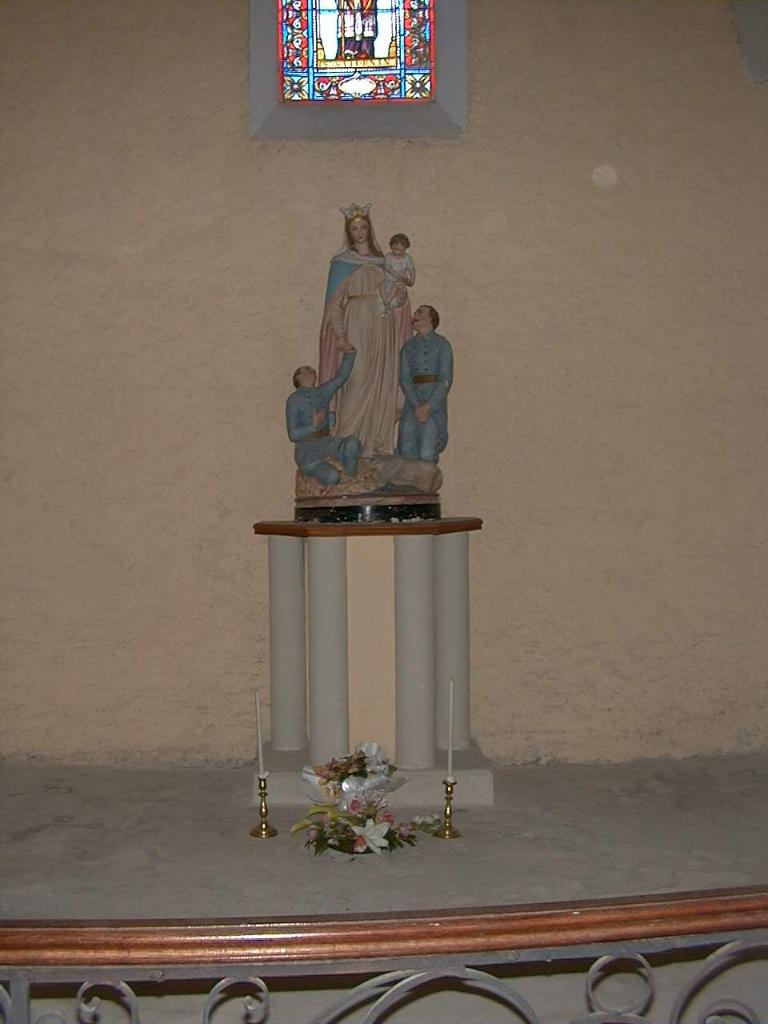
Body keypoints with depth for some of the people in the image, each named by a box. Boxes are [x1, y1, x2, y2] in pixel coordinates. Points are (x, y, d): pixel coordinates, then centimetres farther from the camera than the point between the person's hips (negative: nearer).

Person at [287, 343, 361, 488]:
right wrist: (313, 425, -21)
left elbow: (341, 376, 5)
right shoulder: (294, 400, -4)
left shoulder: (322, 393, 13)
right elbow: (293, 434, -8)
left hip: (325, 443, 5)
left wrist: (349, 353, -6)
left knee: (353, 444, -28)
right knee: (332, 477, -31)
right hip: (306, 450, -5)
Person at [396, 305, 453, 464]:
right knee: (407, 453, -9)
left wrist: (428, 407, -15)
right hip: (413, 401, 4)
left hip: (435, 400, -3)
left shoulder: (442, 344, 4)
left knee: (426, 455, -16)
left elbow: (446, 379, -4)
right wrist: (416, 406, -11)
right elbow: (404, 379, 6)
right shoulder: (408, 347, 16)